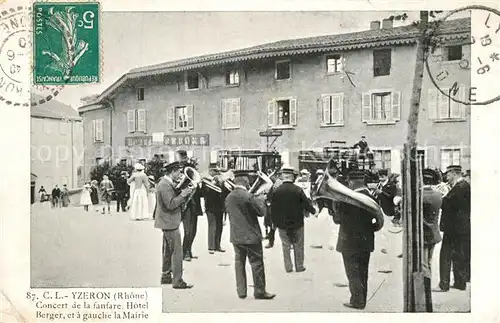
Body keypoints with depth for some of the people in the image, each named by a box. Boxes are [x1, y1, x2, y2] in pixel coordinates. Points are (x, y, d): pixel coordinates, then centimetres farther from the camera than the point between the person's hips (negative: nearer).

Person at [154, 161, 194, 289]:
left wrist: (184, 193, 3)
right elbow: (170, 204, -27)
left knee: (168, 250, 19)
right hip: (169, 223, -11)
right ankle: (177, 281, -2)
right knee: (177, 252, -7)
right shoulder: (165, 185, -20)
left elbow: (174, 200, 14)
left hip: (168, 222, 11)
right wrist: (183, 195, -21)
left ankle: (166, 276, 29)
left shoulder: (167, 183, 12)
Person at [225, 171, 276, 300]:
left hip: (235, 236, 7)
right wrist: (260, 200, 6)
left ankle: (241, 291, 17)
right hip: (251, 235, -6)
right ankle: (259, 291, 11)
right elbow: (261, 211, -12)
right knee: (257, 263, 4)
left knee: (239, 262, 13)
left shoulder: (228, 197, 4)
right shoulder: (248, 196, -18)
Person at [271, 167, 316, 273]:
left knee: (286, 246, 13)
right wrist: (313, 211, 16)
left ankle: (288, 267, 18)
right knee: (298, 246, 13)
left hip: (282, 224, 1)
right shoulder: (298, 190, -14)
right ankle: (299, 266, 21)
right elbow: (306, 204, -5)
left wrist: (274, 222, 9)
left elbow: (273, 208, -3)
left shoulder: (276, 191, -9)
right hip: (297, 223, -1)